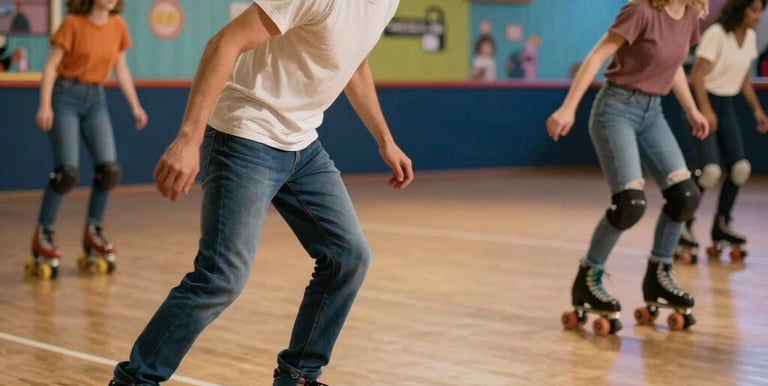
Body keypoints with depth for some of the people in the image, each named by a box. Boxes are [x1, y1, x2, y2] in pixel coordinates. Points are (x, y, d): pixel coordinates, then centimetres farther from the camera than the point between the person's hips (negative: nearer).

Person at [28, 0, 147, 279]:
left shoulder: (118, 26, 4)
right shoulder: (73, 23, -10)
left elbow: (121, 69, 14)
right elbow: (51, 65, -11)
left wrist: (135, 105, 12)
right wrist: (44, 105, -20)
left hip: (96, 99, 5)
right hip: (66, 96, -5)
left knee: (109, 169, -7)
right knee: (68, 171, -15)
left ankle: (94, 231, 11)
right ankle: (43, 235, 0)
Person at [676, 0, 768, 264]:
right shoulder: (716, 34, -16)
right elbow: (697, 75, -18)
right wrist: (705, 110, -27)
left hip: (726, 106, 7)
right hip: (704, 103, -7)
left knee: (740, 169, 1)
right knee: (709, 171, -18)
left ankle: (721, 225, 16)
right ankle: (684, 226, -5)